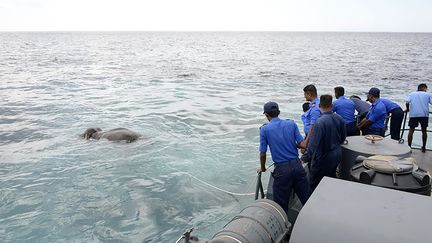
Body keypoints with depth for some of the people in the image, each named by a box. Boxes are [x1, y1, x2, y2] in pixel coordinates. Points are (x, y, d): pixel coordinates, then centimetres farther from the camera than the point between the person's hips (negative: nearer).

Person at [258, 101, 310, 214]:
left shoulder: (264, 129, -5)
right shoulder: (291, 123, 4)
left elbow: (262, 154, -3)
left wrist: (262, 168, 14)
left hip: (281, 169, -3)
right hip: (297, 165, 4)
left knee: (281, 205, 9)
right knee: (306, 198, 14)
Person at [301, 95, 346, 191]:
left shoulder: (320, 122, -27)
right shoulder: (339, 118, -4)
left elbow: (313, 144, -27)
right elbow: (343, 138, 11)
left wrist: (304, 158, -18)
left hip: (323, 158, -7)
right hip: (337, 155, 7)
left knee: (314, 184, 5)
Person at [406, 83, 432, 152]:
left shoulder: (412, 94, 12)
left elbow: (407, 102, -4)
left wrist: (408, 109, 12)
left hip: (413, 114, 0)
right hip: (424, 114, 0)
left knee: (411, 130, 8)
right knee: (424, 130, 14)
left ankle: (409, 147, 4)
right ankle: (423, 147, 20)